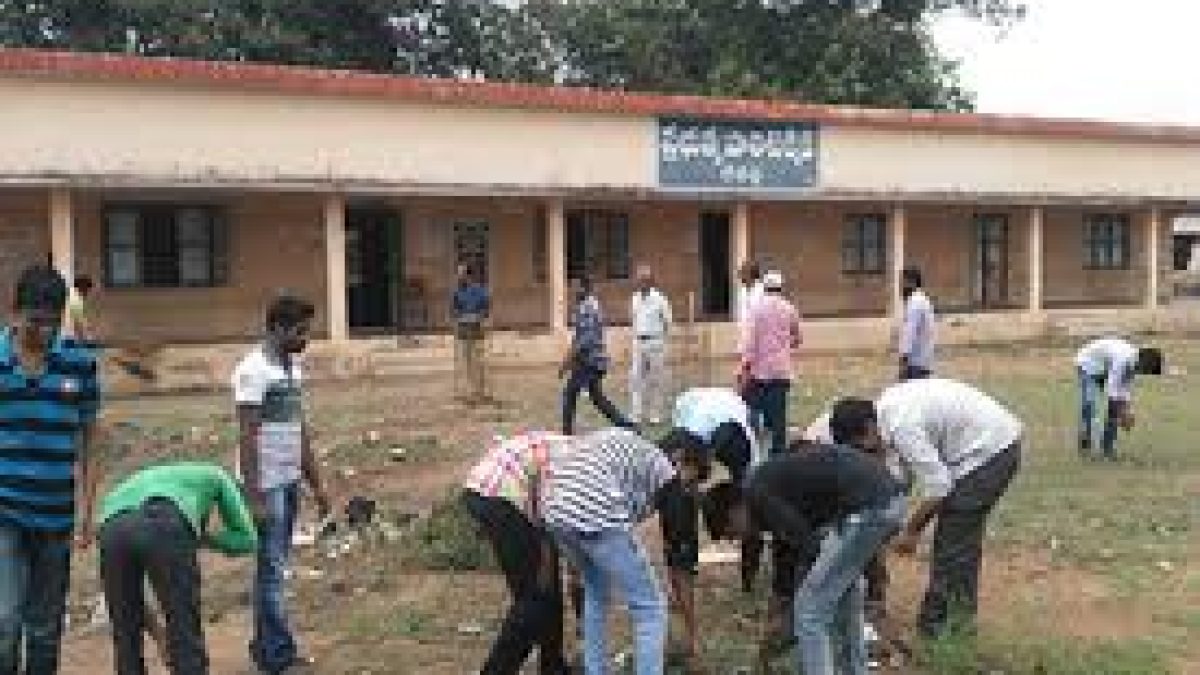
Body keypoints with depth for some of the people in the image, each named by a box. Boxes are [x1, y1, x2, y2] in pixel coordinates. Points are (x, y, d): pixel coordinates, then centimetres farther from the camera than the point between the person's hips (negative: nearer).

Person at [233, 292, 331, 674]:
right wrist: (254, 497, -19)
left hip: (290, 482, 8)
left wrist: (316, 483, 16)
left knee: (275, 566, 13)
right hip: (267, 485, -8)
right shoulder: (255, 370, -13)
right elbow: (247, 437, -16)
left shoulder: (292, 367, 12)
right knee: (271, 568, -2)